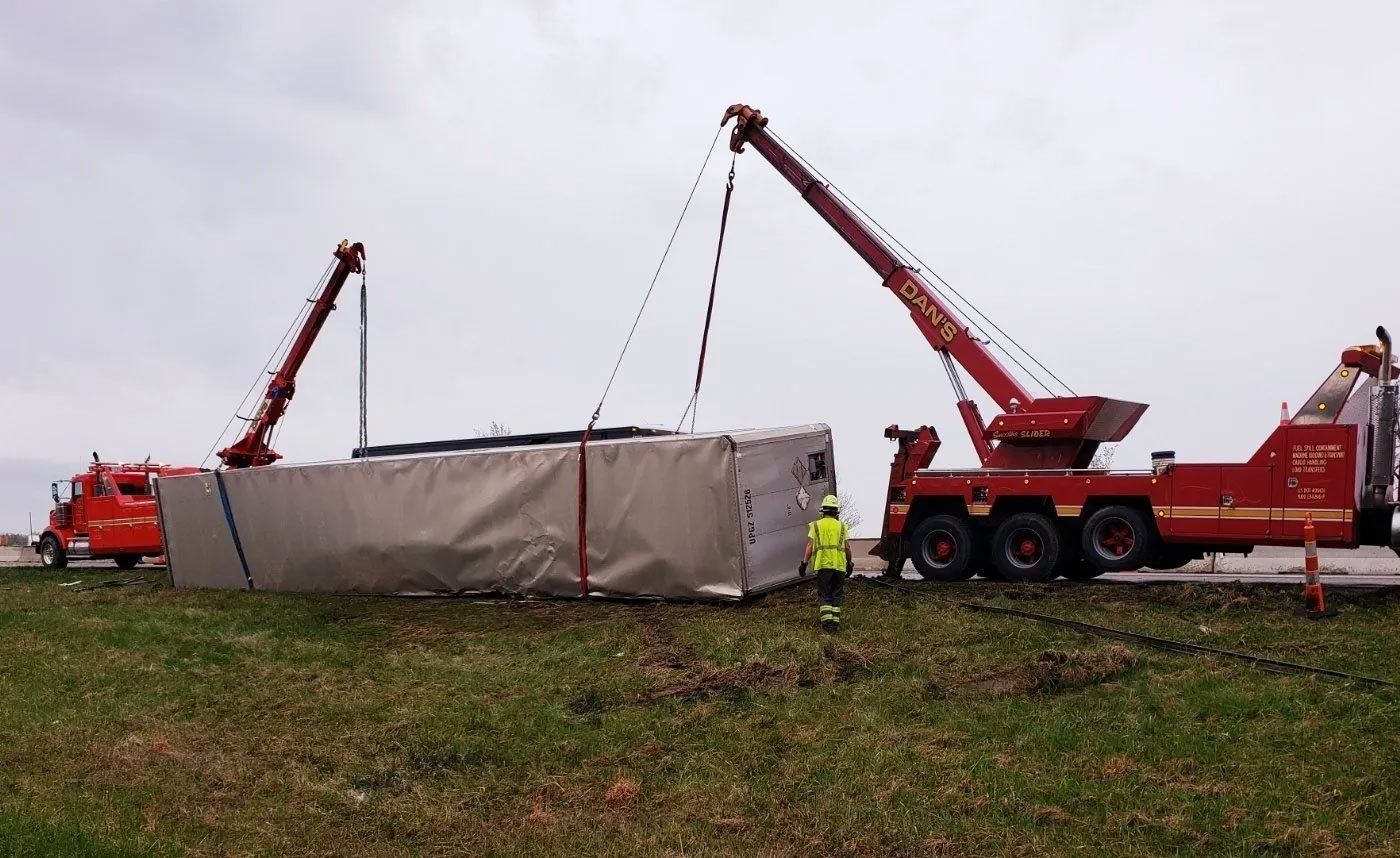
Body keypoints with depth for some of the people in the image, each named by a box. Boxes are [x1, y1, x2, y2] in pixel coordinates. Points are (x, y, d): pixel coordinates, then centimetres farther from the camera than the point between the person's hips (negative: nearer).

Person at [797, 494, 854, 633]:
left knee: (824, 595, 4)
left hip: (822, 565, -1)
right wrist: (850, 563, 17)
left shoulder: (816, 525, 4)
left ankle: (827, 622, -9)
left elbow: (810, 546, -2)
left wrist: (804, 563, 0)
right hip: (839, 565, 1)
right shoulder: (842, 526, 8)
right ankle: (835, 623, 8)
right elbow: (847, 547, 6)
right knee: (837, 596, 10)